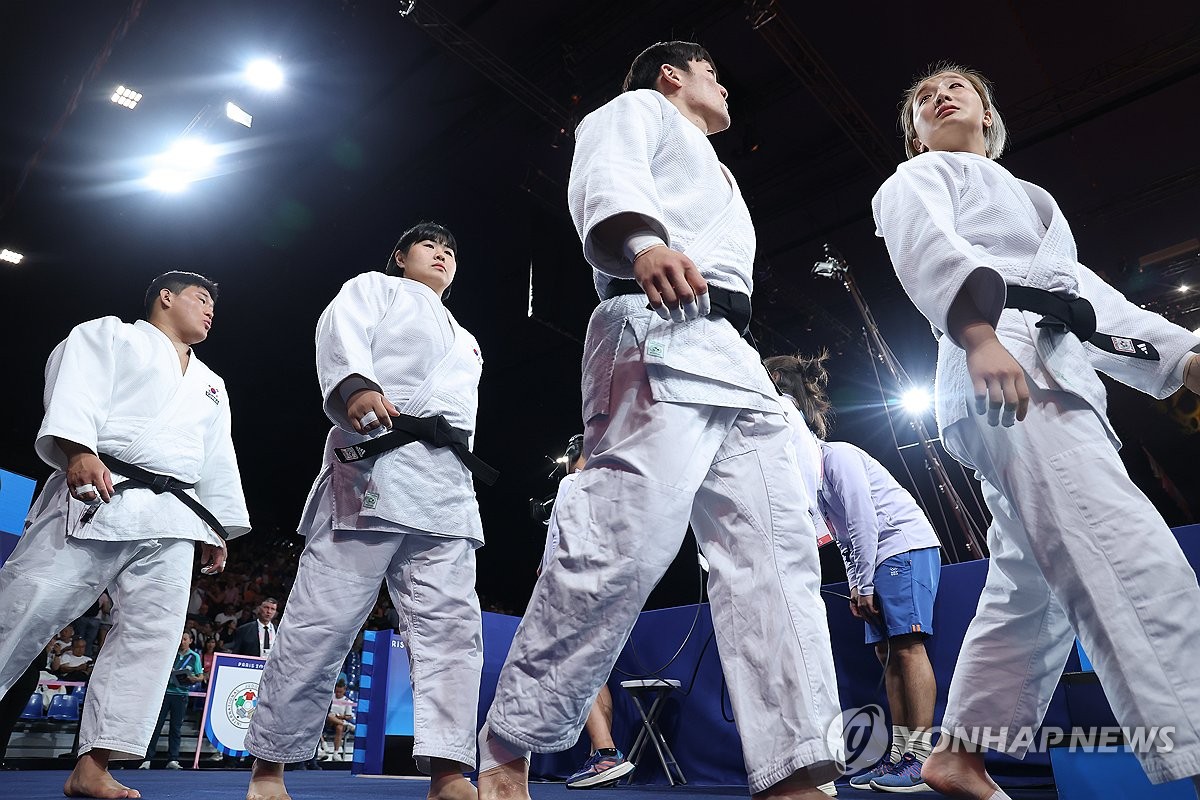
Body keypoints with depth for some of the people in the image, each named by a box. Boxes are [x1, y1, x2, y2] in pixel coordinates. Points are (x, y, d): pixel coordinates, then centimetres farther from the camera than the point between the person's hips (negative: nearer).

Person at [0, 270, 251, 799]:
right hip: (94, 496, -5)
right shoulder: (109, 336, 13)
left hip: (171, 518, 5)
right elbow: (75, 391, -6)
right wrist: (78, 450, -24)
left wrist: (219, 528, 17)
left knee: (153, 631, -4)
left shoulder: (211, 386, 28)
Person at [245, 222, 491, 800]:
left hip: (447, 482, 6)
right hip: (375, 464, -6)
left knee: (450, 622, -5)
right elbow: (340, 334, -4)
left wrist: (460, 472, 17)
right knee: (322, 619, -5)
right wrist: (356, 385, -26)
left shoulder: (463, 338, 34)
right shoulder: (375, 288, 16)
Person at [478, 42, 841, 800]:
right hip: (661, 335, -9)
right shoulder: (638, 110, 19)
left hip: (733, 358, 9)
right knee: (624, 543, -21)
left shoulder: (713, 173, 42)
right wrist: (642, 243, -32)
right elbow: (607, 177, -6)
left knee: (777, 552, -4)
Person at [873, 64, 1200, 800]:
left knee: (1035, 589, 5)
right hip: (1000, 366, -8)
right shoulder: (922, 177, 16)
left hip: (1057, 377, 8)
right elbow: (926, 246, -8)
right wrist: (980, 334, -28)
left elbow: (1090, 296, 28)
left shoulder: (1029, 201, 39)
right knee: (1128, 557, -25)